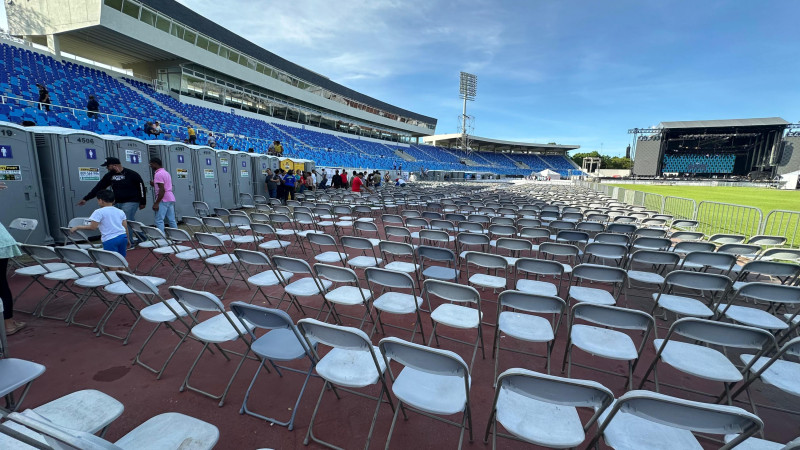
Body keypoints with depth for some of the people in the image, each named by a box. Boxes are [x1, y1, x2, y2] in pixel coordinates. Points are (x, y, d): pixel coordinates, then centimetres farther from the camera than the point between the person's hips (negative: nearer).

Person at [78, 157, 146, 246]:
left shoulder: (131, 174, -7)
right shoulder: (109, 176, 10)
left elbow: (141, 187, -4)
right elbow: (98, 187, 14)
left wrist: (142, 202, -3)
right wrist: (85, 199, 13)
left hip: (130, 202, -7)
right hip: (117, 203, 7)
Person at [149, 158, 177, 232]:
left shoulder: (158, 174, -11)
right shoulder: (166, 172, 18)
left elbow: (162, 190, -19)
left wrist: (156, 203, -19)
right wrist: (155, 184, 21)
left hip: (163, 200, -9)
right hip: (171, 199, 9)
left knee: (159, 220, -7)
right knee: (171, 220, 10)